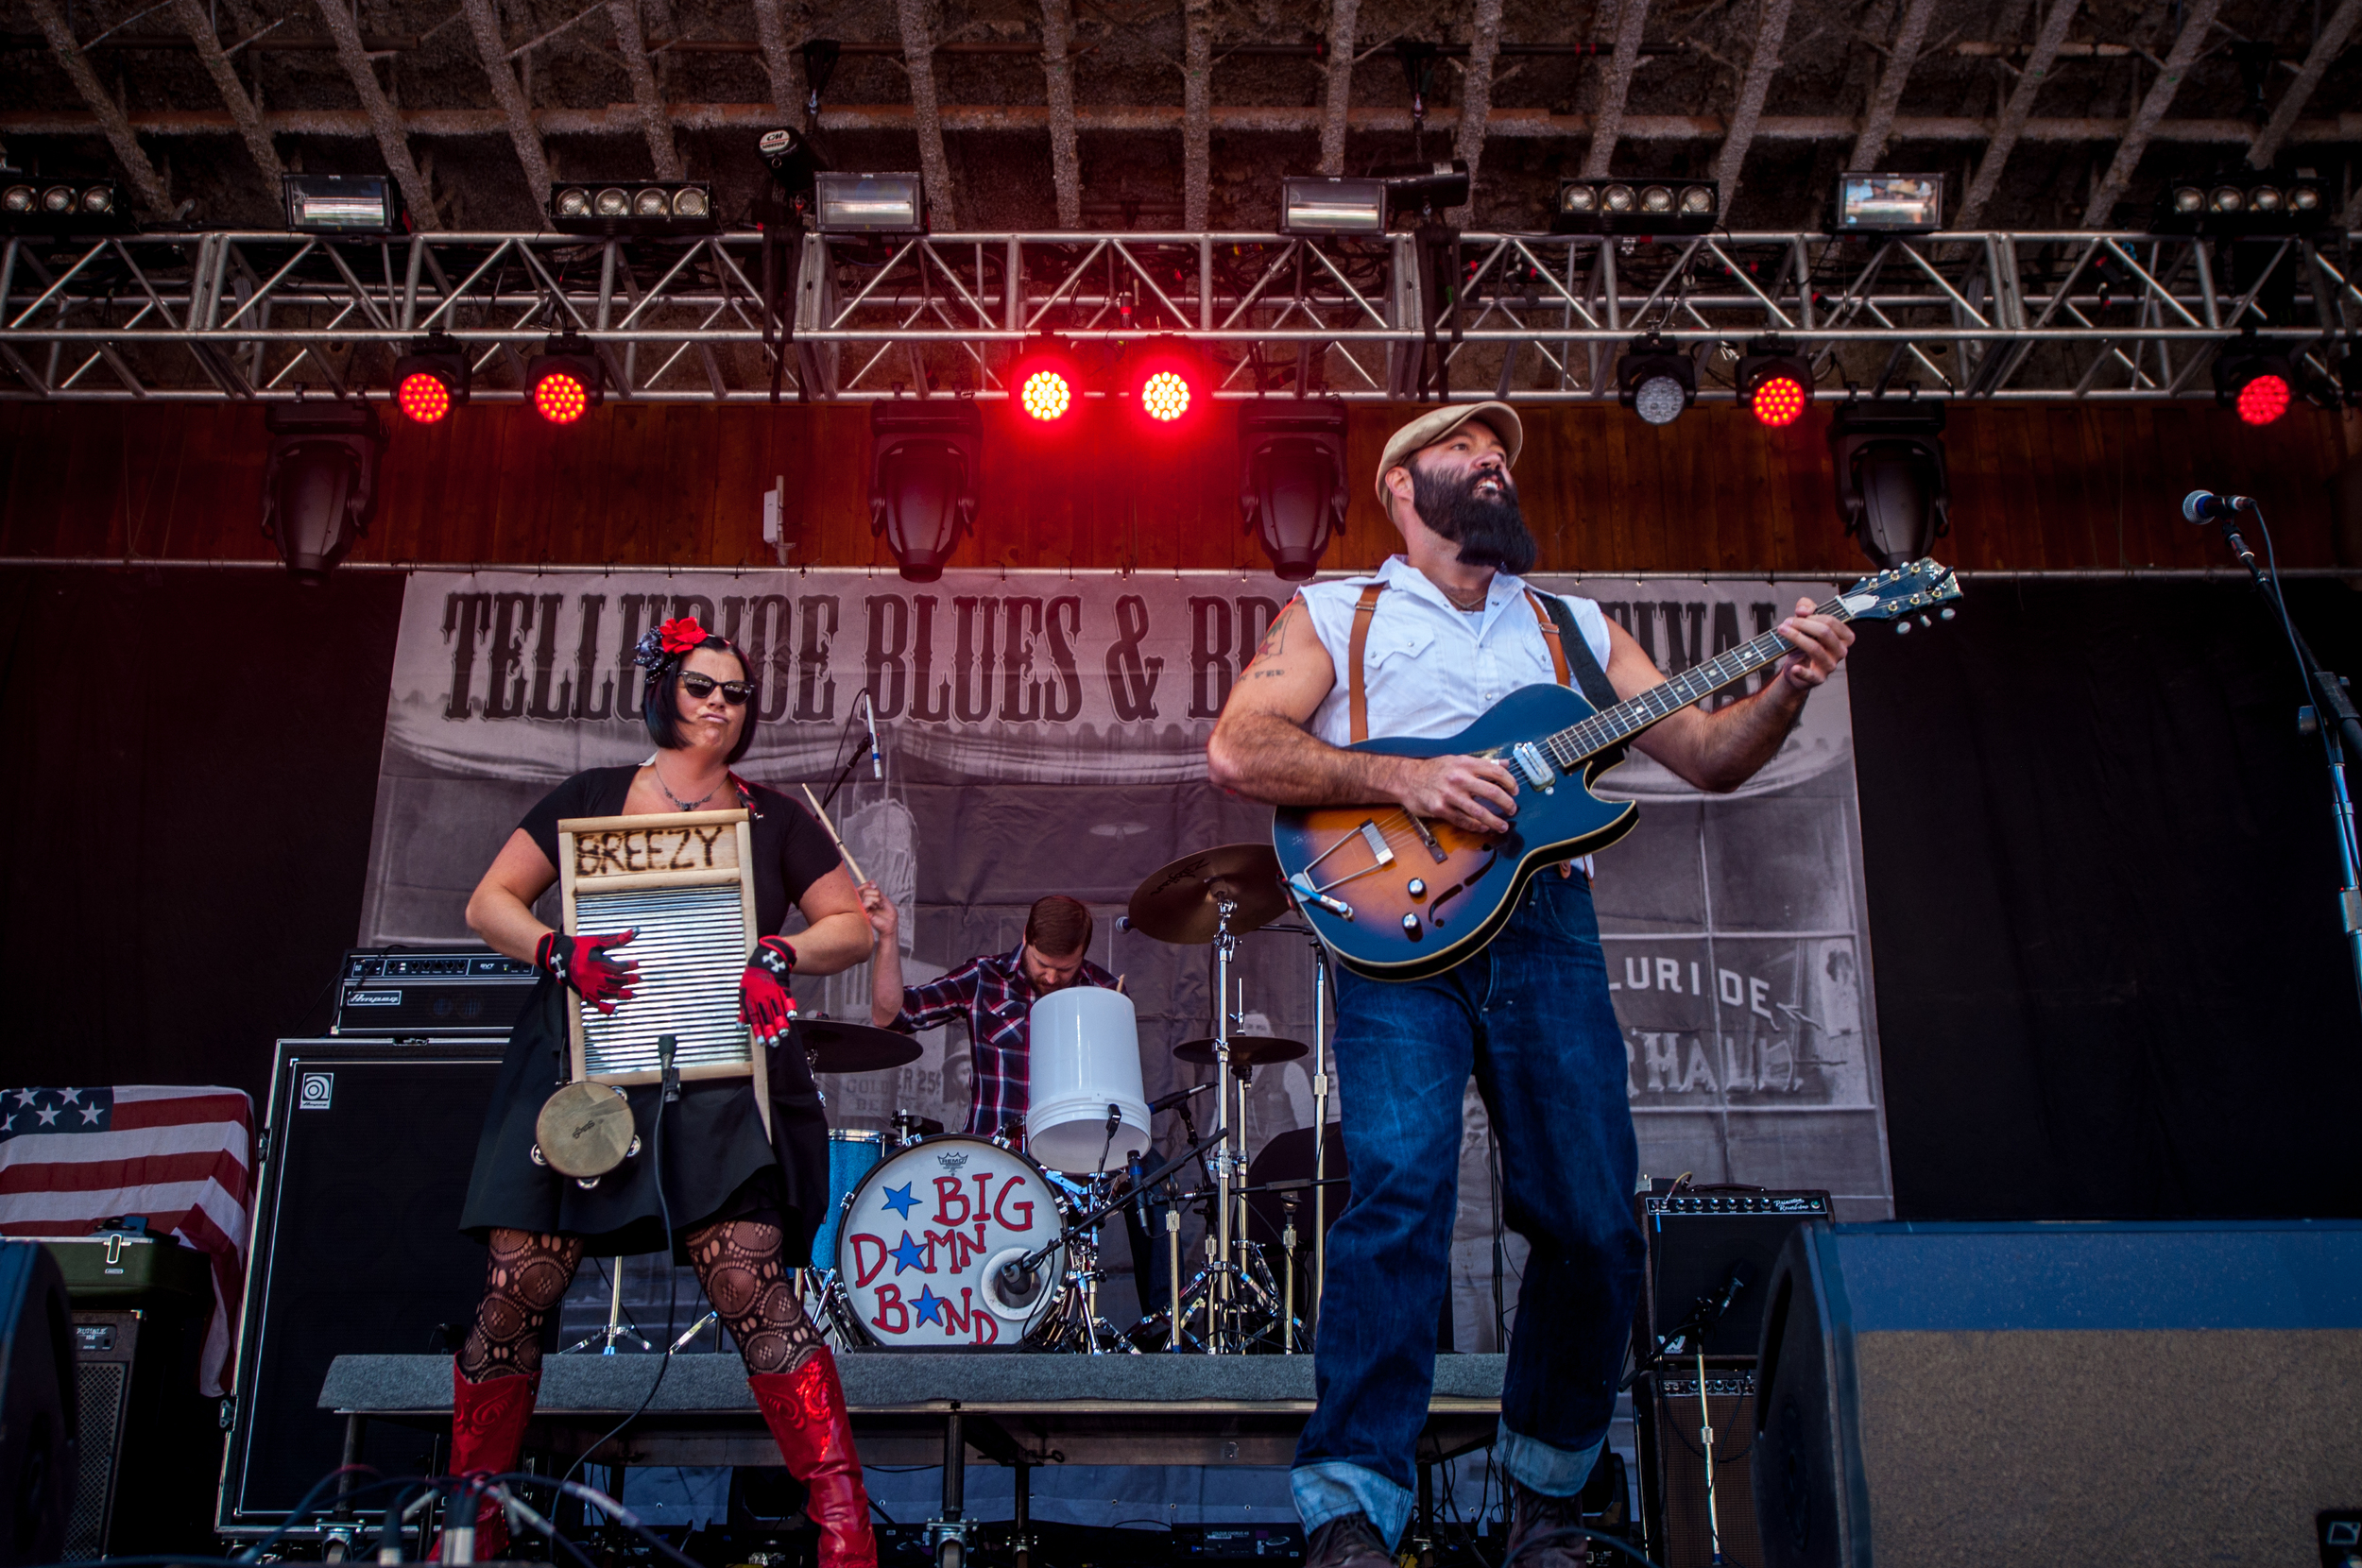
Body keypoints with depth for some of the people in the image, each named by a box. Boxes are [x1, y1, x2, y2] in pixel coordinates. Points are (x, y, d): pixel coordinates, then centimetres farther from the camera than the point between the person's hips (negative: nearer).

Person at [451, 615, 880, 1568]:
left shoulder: (771, 820, 12)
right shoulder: (592, 798, 11)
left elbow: (853, 926, 10)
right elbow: (490, 903, 8)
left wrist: (779, 956, -11)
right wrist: (556, 951, -12)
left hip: (716, 1077, -1)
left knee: (749, 1287, -15)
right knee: (516, 1289, -2)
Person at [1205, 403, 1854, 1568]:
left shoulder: (1574, 627, 25)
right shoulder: (1336, 615, 15)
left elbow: (1708, 757, 19)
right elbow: (1237, 750, -1)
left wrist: (1785, 690, -1)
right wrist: (1402, 780, -13)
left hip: (1544, 921, 3)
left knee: (1594, 1220, -3)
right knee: (1400, 1190, -21)